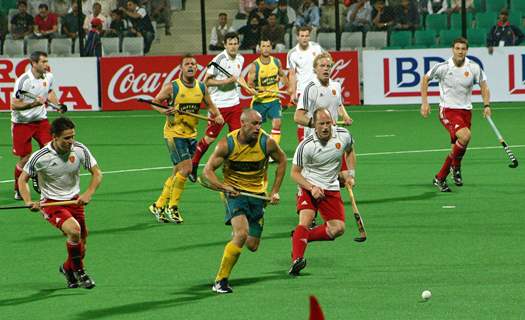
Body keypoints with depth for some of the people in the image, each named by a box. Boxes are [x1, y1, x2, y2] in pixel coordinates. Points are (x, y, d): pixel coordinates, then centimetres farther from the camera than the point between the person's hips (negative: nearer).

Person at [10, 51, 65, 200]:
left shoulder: (49, 77, -1)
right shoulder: (23, 80, -21)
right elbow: (14, 105, -19)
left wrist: (58, 105, 8)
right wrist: (34, 103, -30)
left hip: (41, 120, 5)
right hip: (22, 122, -5)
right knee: (25, 158, -1)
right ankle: (18, 190, 19)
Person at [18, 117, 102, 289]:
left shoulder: (80, 150, -10)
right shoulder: (40, 157, -17)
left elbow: (97, 173, 0)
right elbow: (23, 179, -4)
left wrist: (88, 194, -17)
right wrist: (29, 202, -20)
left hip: (75, 201, 4)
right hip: (51, 203, -4)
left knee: (81, 245, 8)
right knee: (74, 230, -29)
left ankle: (67, 268, 41)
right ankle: (79, 271, -8)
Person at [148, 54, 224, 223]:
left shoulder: (201, 87, 5)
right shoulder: (172, 87, -9)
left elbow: (210, 105, 16)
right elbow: (155, 102, -1)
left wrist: (217, 115, -4)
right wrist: (163, 110, -21)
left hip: (191, 134, 6)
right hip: (174, 133, -6)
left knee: (178, 173, 10)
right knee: (186, 168, -16)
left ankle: (159, 206, 23)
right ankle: (172, 207, -3)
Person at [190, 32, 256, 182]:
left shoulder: (240, 59, 6)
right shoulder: (219, 60, -16)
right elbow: (207, 81, -16)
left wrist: (247, 88, 15)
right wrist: (226, 81, -22)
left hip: (234, 103, 6)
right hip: (218, 104, -6)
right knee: (210, 138, 1)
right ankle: (193, 166, 18)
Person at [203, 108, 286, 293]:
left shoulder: (267, 143, -10)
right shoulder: (227, 144, -15)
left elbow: (282, 160, 8)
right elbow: (208, 171, -10)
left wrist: (275, 191, 6)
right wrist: (224, 187, -25)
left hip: (258, 194, 3)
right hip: (235, 192, -3)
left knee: (252, 246, 5)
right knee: (242, 233, -28)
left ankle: (236, 231, 44)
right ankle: (220, 281, -19)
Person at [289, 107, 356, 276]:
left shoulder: (344, 135, -8)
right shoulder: (306, 145, -19)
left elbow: (350, 151, 17)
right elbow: (295, 172, -9)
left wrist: (350, 174, 6)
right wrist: (311, 188, -23)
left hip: (331, 188, 4)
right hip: (309, 186, -4)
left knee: (338, 229, -5)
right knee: (305, 220, -27)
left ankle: (301, 237, 12)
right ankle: (297, 259, -35)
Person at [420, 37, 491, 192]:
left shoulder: (474, 68, -3)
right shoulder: (442, 67, -8)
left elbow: (484, 86, 7)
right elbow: (425, 79, 6)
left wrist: (486, 105, -9)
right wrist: (424, 102, 0)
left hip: (465, 110, 4)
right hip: (447, 110, -4)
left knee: (457, 148, 2)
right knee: (465, 136, -28)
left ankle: (440, 178, 23)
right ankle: (456, 166, -5)